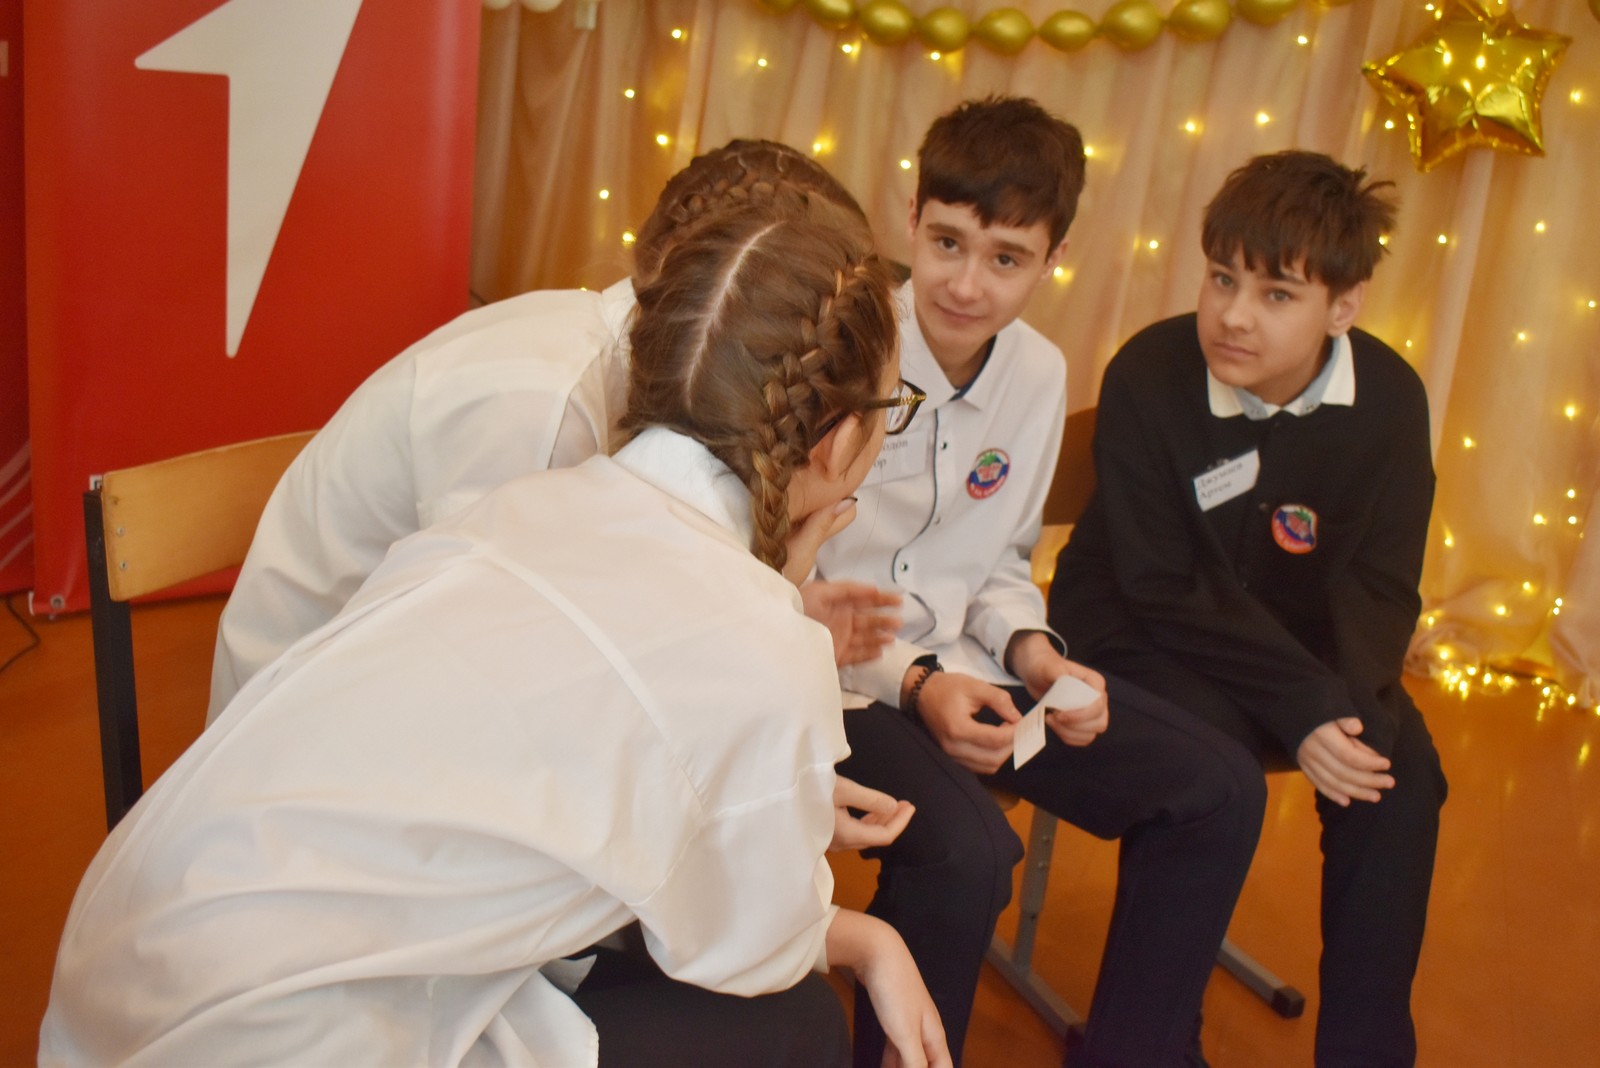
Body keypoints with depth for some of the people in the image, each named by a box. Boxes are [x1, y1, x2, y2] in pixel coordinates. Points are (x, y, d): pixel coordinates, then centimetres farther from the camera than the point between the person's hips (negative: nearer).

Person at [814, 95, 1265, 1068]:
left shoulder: (1041, 373, 2)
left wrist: (1032, 648, -7)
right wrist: (911, 685, -23)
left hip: (957, 662, 7)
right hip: (830, 675, -6)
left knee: (1220, 789, 0)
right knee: (963, 845, -34)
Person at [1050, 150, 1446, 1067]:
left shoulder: (1390, 399, -10)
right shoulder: (1149, 375, -21)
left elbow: (1380, 584, -8)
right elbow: (1164, 590, -20)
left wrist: (1347, 698, -30)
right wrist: (1303, 706, -28)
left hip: (1295, 641, 4)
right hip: (1143, 636, -4)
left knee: (1400, 763, -20)